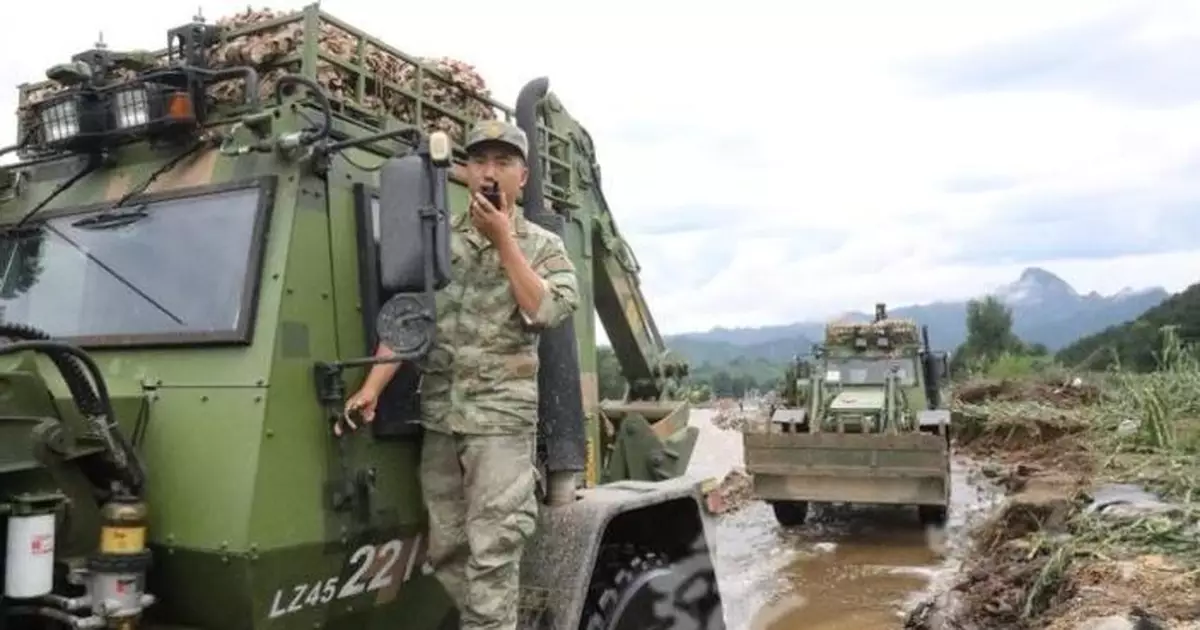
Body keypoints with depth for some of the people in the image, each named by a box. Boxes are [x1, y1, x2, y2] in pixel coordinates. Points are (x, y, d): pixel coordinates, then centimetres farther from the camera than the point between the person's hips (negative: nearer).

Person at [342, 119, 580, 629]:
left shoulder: (544, 246, 5)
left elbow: (547, 311, -11)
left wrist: (503, 240, -10)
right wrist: (373, 385, -9)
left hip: (502, 414, -3)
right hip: (439, 414, 3)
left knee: (491, 552, -6)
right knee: (445, 551, 10)